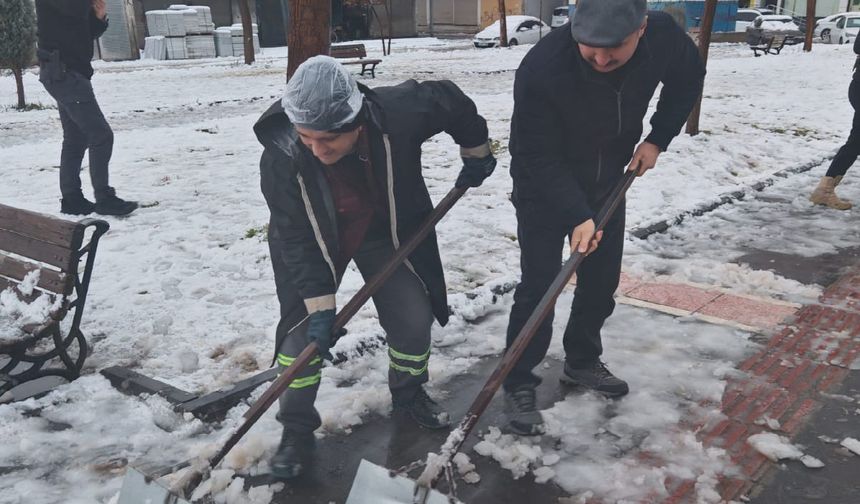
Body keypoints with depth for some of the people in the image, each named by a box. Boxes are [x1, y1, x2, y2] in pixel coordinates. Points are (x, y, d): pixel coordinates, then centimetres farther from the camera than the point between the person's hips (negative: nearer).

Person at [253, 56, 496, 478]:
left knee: (414, 318, 3)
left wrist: (475, 151, 0)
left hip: (386, 230, 2)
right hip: (313, 240, -1)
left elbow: (450, 100, -13)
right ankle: (297, 429, 15)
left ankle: (408, 395, 32)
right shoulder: (280, 155, -34)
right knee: (302, 329, -5)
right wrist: (319, 305, -26)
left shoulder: (398, 114, -35)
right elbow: (295, 239, -25)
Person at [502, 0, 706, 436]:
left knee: (602, 280, 12)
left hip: (608, 182, 5)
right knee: (539, 286, -8)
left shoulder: (664, 37, -21)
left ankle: (582, 361, 34)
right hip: (543, 189, -4)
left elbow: (688, 80, 2)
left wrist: (658, 139, -6)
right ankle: (519, 384, 7)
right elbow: (537, 156, -27)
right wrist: (577, 215, -33)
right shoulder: (541, 67, -35)